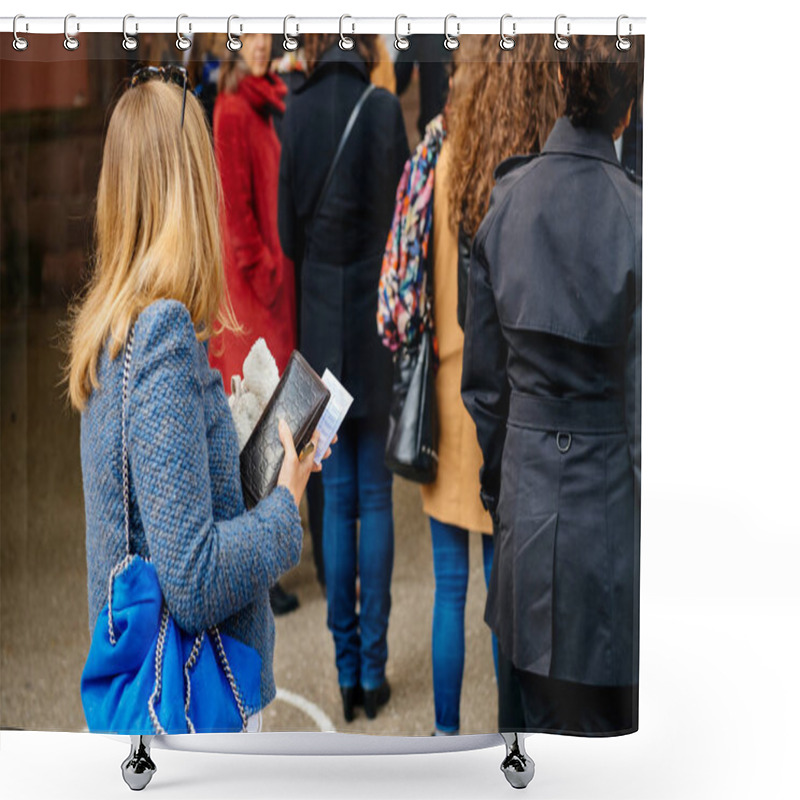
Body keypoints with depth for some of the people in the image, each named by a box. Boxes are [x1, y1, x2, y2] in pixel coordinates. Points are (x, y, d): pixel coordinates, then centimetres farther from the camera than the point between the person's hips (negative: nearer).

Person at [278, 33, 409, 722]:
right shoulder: (386, 109, -7)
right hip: (376, 323, -1)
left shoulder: (296, 116, -2)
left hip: (322, 327, 1)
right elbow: (404, 218, -4)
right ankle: (374, 666, 9)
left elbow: (289, 233, 0)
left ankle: (347, 671, 11)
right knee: (376, 496, 6)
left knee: (338, 498, 8)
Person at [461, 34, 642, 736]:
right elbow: (642, 387, -13)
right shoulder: (634, 216, -14)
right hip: (608, 486, -4)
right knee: (606, 701, 7)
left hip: (526, 485, 4)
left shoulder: (508, 202, 0)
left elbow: (482, 369, 6)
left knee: (530, 692, 17)